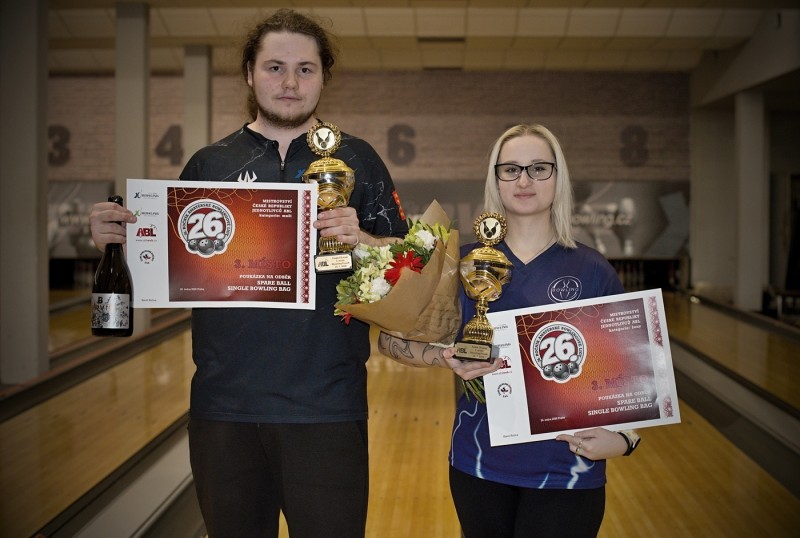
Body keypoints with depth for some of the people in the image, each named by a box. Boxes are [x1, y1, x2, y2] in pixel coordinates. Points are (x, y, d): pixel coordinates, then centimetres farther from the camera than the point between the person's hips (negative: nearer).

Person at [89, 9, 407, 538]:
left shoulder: (356, 159, 4)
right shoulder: (210, 165, 8)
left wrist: (360, 238, -17)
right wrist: (116, 237, -9)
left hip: (325, 409, -2)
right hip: (225, 405, 2)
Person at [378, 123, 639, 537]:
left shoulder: (592, 271, -2)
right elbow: (390, 339, -2)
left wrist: (623, 436, -16)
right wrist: (447, 358, -20)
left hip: (566, 470, -1)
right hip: (480, 464, 1)